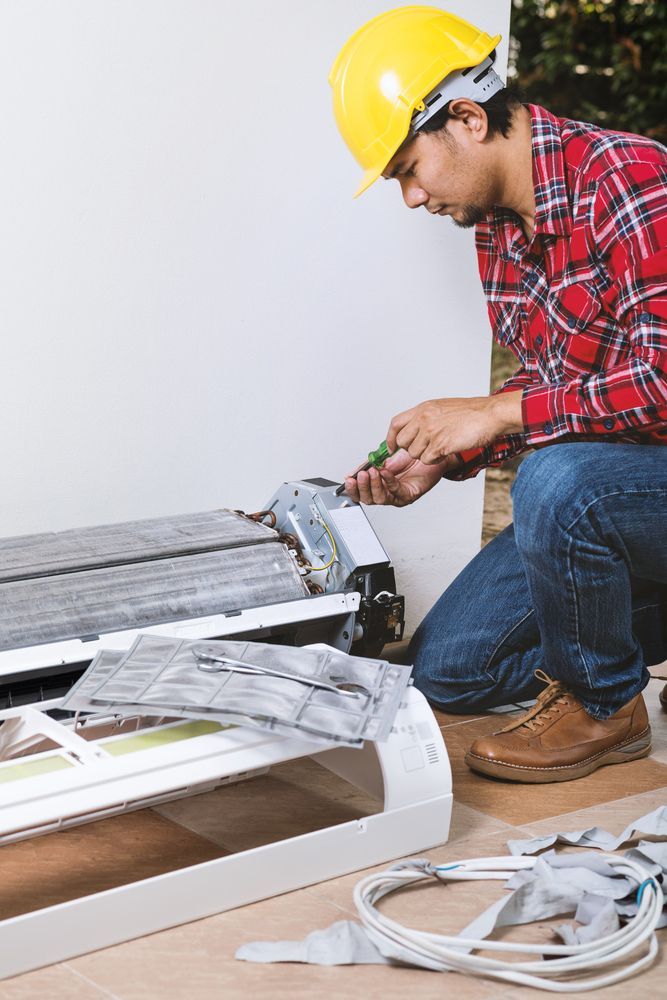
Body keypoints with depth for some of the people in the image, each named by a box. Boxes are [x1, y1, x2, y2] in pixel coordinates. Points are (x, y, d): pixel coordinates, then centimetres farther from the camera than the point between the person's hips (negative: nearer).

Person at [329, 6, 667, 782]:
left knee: (556, 480, -39)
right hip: (593, 481, 9)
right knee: (444, 670, 7)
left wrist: (495, 413, -28)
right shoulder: (496, 227, 5)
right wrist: (442, 460, -2)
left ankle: (602, 706, -12)